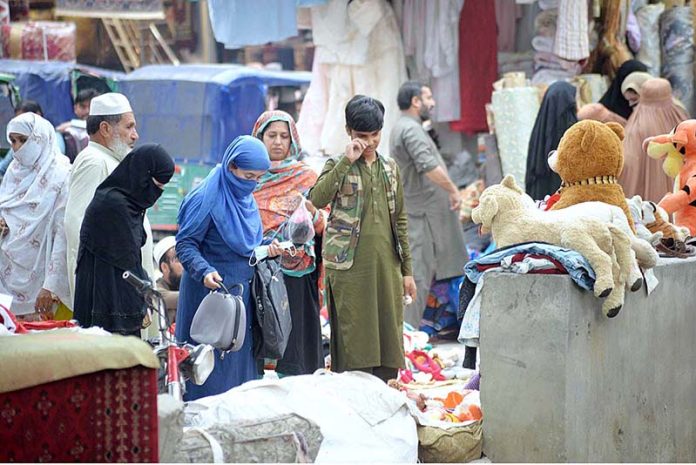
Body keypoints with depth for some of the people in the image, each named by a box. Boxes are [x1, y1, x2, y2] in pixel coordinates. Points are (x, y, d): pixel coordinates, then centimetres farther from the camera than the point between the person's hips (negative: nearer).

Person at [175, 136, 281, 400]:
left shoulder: (246, 198, 11)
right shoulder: (207, 198, -14)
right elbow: (185, 243, -15)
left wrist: (266, 250, 4)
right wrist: (204, 271, -30)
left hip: (242, 290, 8)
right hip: (212, 289, -8)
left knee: (240, 357, 10)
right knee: (213, 362, -5)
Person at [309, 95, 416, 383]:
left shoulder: (390, 168, 16)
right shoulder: (338, 166, 2)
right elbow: (317, 198, -19)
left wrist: (407, 270, 14)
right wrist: (347, 161, -19)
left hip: (386, 263, 4)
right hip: (350, 265, -4)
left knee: (388, 335, 4)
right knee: (354, 339, -5)